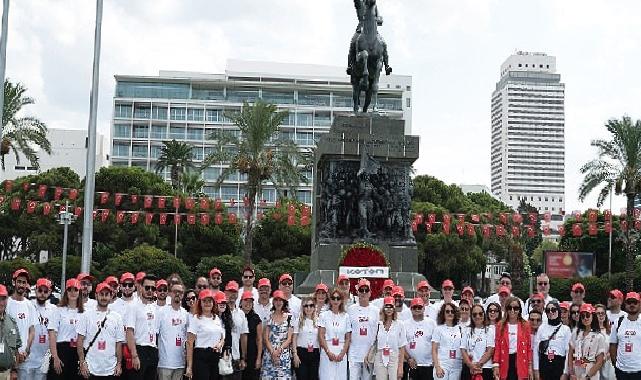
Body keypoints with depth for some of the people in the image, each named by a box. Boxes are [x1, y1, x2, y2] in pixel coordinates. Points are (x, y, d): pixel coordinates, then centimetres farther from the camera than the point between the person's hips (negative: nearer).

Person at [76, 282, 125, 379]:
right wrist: (82, 363, -8)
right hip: (91, 369, -2)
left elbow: (119, 343, 8)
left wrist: (119, 364, 2)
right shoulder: (86, 316, 1)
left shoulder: (117, 317, 7)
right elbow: (80, 341, -1)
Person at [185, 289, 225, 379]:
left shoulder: (218, 319, 14)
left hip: (216, 357, 6)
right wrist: (189, 366, -12)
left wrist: (220, 344, -3)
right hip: (201, 356, -6)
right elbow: (190, 344, -7)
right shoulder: (195, 318, -3)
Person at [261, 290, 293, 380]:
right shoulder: (269, 317, 6)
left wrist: (279, 350, -10)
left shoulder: (289, 317, 5)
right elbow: (265, 338, 2)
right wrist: (272, 352, -10)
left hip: (284, 354, 0)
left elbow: (289, 338, 2)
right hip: (269, 353, 0)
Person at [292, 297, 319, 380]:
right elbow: (294, 339, 1)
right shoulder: (298, 321, 3)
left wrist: (321, 354, 3)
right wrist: (295, 354, -7)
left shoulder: (318, 321, 7)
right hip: (301, 352, -2)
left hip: (315, 353, 2)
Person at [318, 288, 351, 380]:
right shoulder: (324, 315, 4)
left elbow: (348, 338, 8)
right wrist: (328, 352, -11)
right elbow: (321, 336, -1)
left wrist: (342, 353, -5)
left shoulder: (346, 316, 10)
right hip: (327, 353, -2)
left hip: (341, 354, 2)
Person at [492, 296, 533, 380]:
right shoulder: (500, 325, 5)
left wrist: (530, 366, 0)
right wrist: (496, 365, -7)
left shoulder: (525, 325, 4)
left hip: (521, 362, 0)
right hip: (505, 362, 0)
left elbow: (529, 347, 4)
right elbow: (497, 346, 2)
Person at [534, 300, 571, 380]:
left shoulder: (566, 329, 1)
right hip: (544, 364, 1)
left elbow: (568, 351, -1)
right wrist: (536, 370, 0)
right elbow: (536, 349, 5)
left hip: (559, 364, -1)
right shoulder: (542, 328, 5)